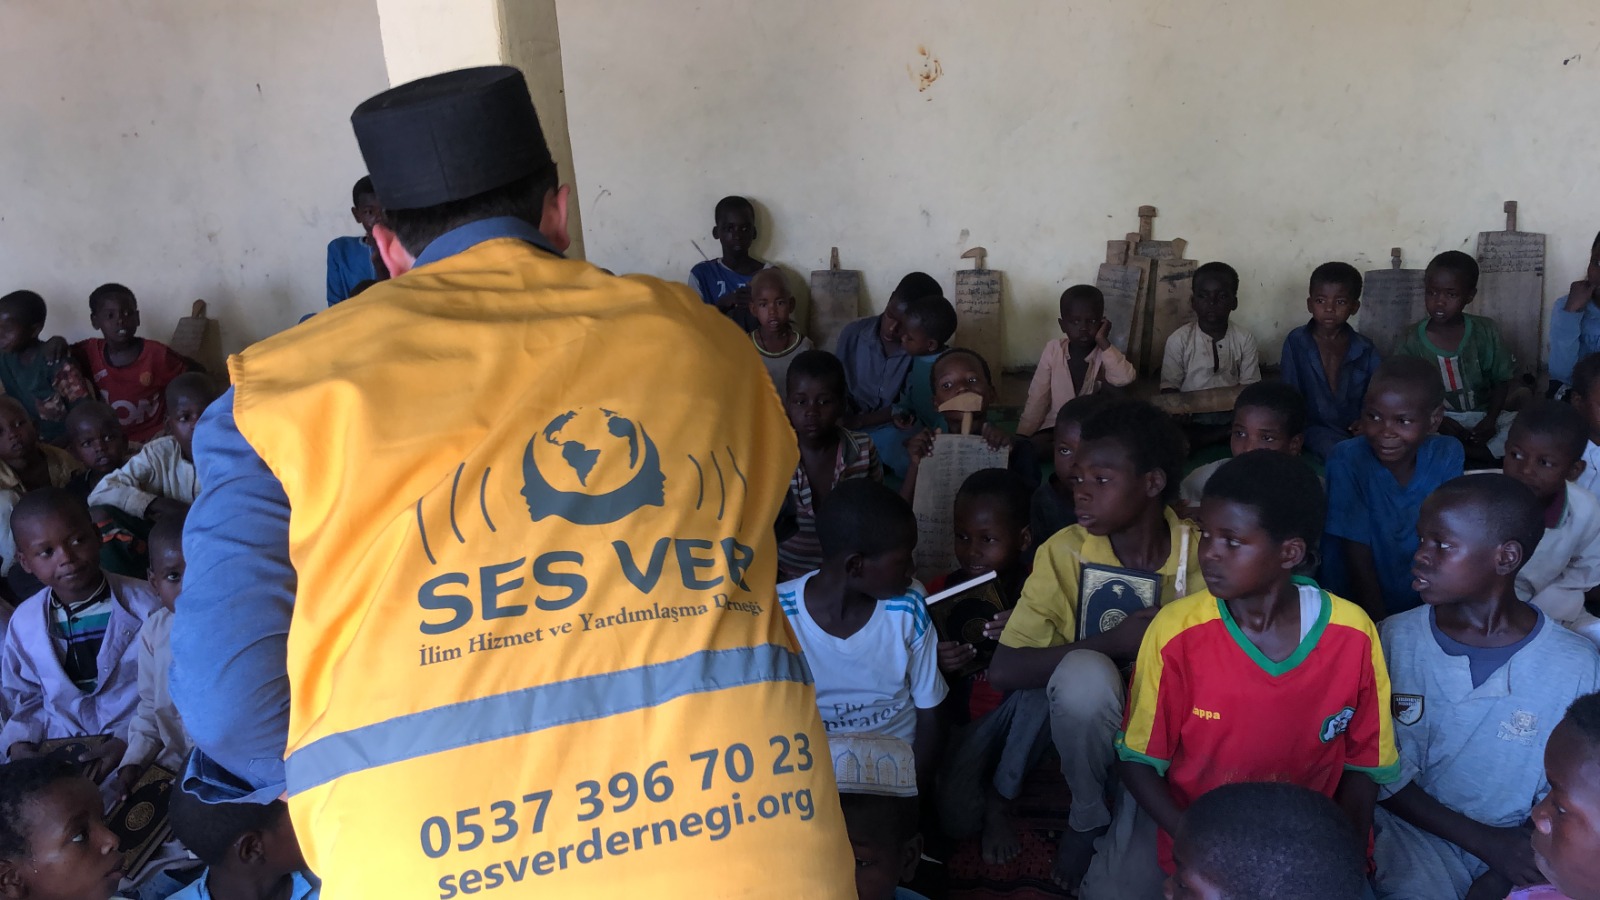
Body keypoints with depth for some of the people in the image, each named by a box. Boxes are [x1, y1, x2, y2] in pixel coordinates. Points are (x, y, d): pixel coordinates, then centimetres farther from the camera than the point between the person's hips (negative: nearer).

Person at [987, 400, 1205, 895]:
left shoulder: (1203, 555, -13)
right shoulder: (1064, 553, -14)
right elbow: (1003, 671, -19)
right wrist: (1113, 641, -27)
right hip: (1094, 728, 1)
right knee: (1085, 672, -33)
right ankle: (1087, 819, -7)